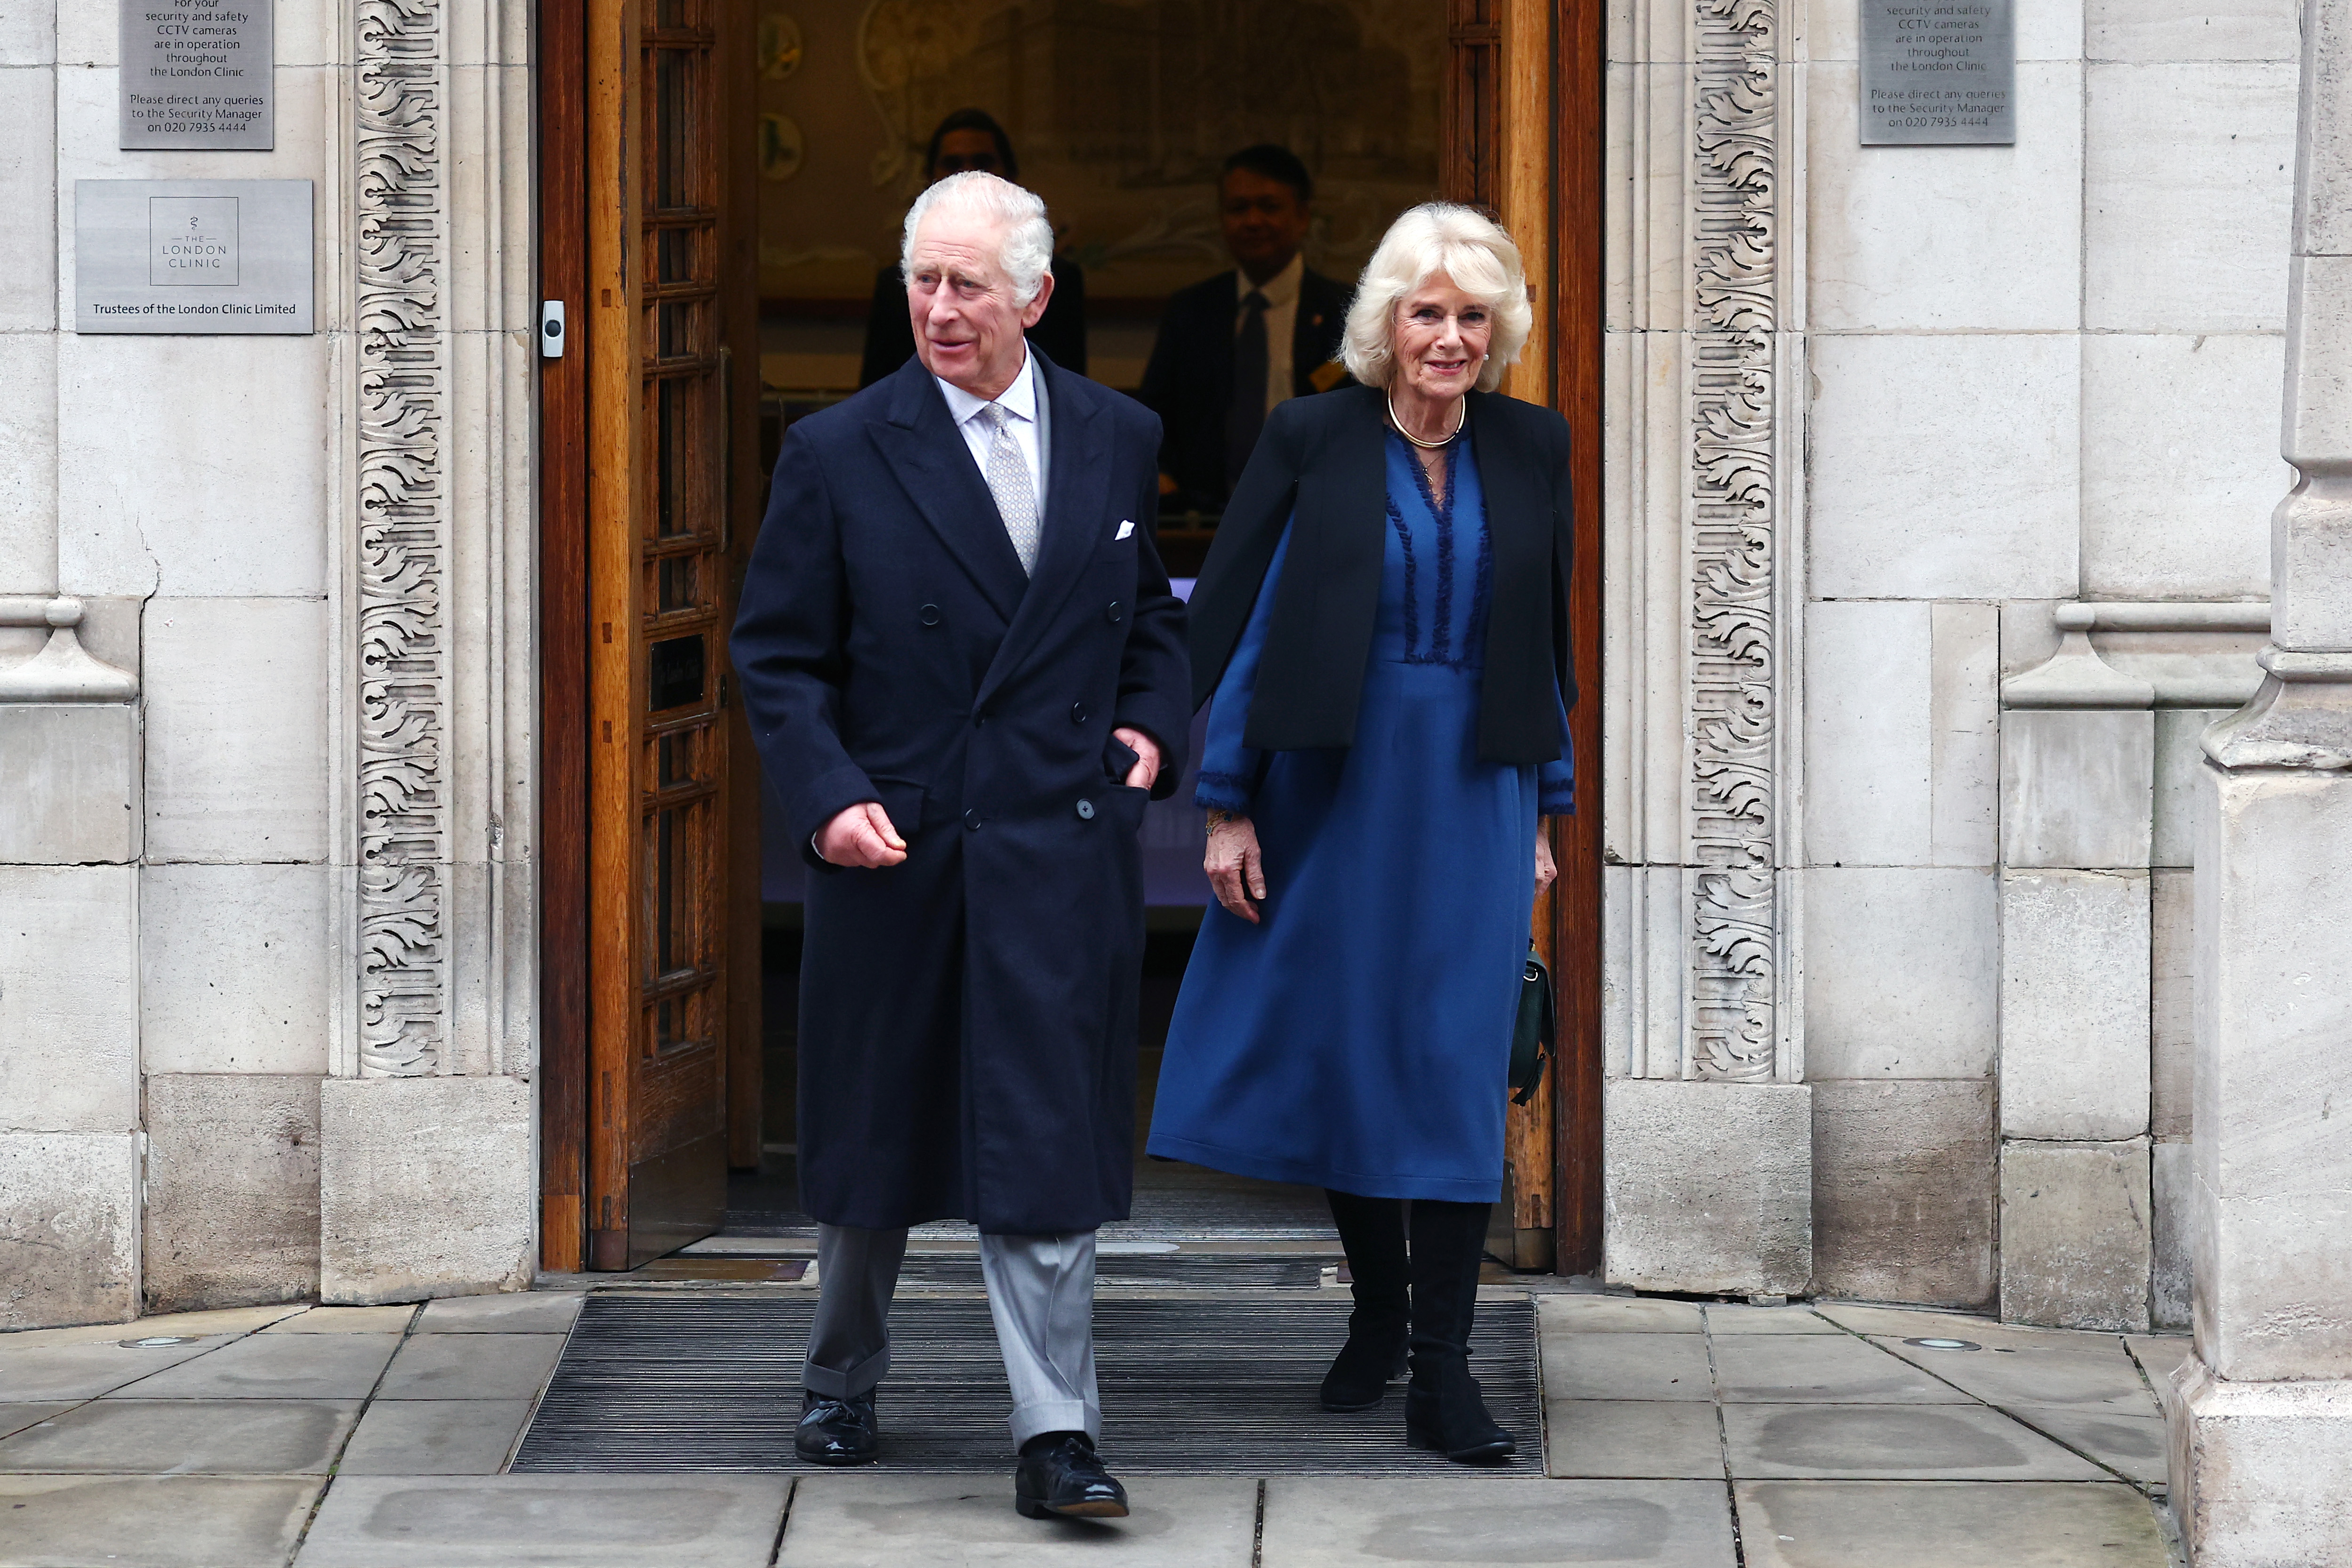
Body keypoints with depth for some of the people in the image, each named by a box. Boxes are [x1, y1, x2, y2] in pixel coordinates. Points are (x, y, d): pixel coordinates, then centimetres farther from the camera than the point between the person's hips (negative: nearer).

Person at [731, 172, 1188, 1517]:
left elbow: (1153, 614, 19)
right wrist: (828, 797, -14)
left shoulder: (1118, 440, 6)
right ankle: (844, 1383, 34)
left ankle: (1057, 1438, -4)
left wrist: (1153, 726, 2)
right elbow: (779, 656, -1)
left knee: (1046, 1151, -5)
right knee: (871, 1146, 13)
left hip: (1062, 849, 0)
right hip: (893, 849, 0)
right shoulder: (839, 456, -3)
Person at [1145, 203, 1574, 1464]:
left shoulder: (1530, 451, 5)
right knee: (1337, 1050, 7)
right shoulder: (1311, 440, -3)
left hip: (1471, 798, 1)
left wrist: (1543, 813, 10)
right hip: (1330, 791, -1)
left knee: (1456, 1063, -4)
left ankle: (1441, 1372, -3)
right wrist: (1227, 807, -6)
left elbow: (1545, 639, 12)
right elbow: (1233, 621, -2)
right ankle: (1378, 1306, 28)